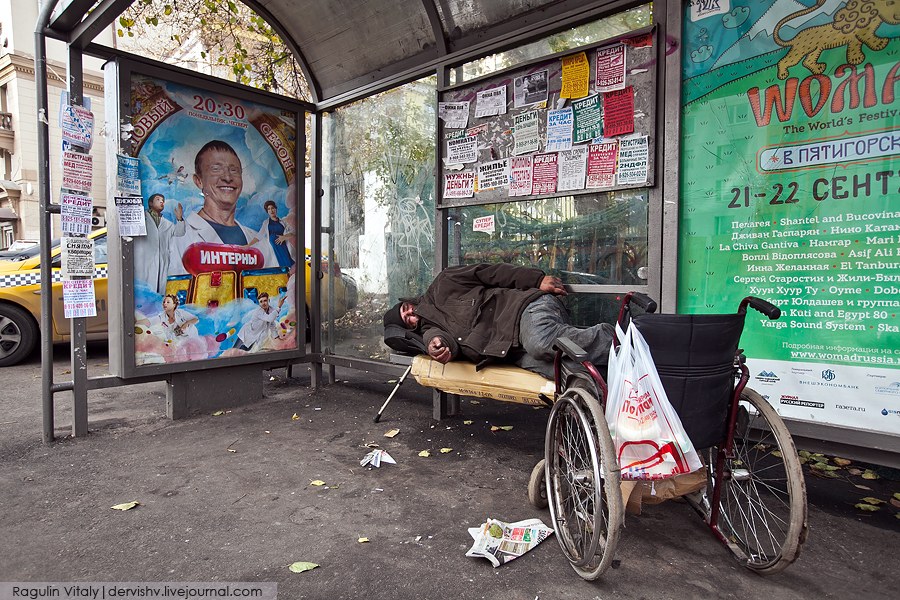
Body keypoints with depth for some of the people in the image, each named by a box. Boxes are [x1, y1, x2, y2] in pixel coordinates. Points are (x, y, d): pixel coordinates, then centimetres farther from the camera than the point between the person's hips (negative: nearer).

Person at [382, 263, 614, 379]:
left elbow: (489, 272, 8)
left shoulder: (442, 286, 14)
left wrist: (537, 279, -3)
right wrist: (438, 349, -28)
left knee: (540, 343, -37)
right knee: (535, 362, -33)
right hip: (514, 350, 3)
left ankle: (611, 337, -21)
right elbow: (446, 339, -2)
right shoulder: (430, 329, 21)